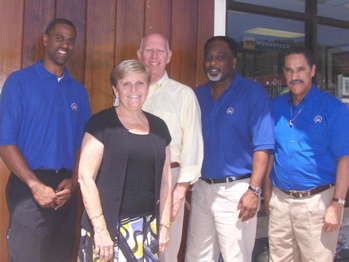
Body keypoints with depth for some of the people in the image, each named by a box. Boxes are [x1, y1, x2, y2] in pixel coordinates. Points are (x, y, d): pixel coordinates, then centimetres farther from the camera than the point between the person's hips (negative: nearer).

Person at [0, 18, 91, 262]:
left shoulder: (79, 91, 10)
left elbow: (84, 143, 10)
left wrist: (73, 182, -6)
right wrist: (35, 184, -16)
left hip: (66, 188, 4)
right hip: (29, 187, -4)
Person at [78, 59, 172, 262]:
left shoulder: (158, 127, 8)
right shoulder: (102, 123, -6)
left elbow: (165, 180, 11)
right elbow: (86, 178, -10)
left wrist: (164, 225, 7)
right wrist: (100, 228, -14)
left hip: (147, 227, 4)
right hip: (109, 226, -4)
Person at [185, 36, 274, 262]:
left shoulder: (253, 93, -8)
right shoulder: (198, 95, 8)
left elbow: (262, 146, -14)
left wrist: (254, 190, -20)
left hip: (235, 190, -5)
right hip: (201, 187, 6)